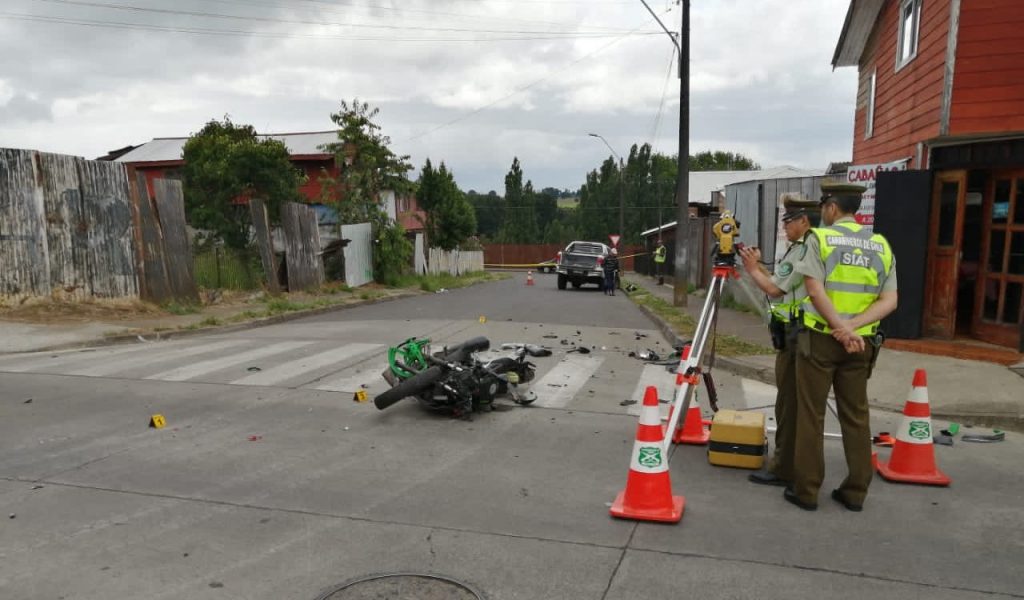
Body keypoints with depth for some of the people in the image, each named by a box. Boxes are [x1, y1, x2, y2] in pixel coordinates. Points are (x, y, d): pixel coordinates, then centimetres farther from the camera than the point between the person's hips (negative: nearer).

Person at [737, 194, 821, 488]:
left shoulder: (802, 250, -15)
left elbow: (775, 289, -14)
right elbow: (783, 283, 19)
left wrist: (752, 269, 0)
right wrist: (758, 265, 16)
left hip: (795, 337, -10)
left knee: (789, 404, -5)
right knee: (797, 403, 14)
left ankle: (784, 468, 2)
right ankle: (789, 462, 23)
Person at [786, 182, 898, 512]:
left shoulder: (819, 238, -5)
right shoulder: (881, 245, 7)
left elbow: (815, 291, -16)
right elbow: (889, 301, -1)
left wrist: (842, 329, -16)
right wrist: (853, 327, -11)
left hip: (819, 337, -4)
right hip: (862, 342, 4)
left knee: (811, 415, 3)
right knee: (856, 416, 12)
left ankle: (806, 490, 8)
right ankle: (856, 491, 18)